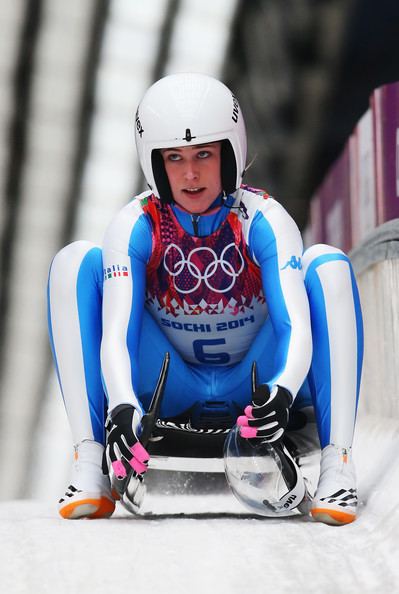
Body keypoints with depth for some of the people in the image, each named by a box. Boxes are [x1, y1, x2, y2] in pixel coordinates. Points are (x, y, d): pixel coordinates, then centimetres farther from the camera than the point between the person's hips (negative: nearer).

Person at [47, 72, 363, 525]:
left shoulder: (264, 220, -17)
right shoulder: (136, 226, -15)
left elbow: (298, 327, -29)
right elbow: (115, 334, -27)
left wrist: (283, 390, -51)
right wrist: (121, 405, -48)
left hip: (255, 393, -1)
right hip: (171, 397, 1)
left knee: (327, 265, -23)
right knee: (77, 263, -18)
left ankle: (337, 467, -29)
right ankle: (89, 464, -24)